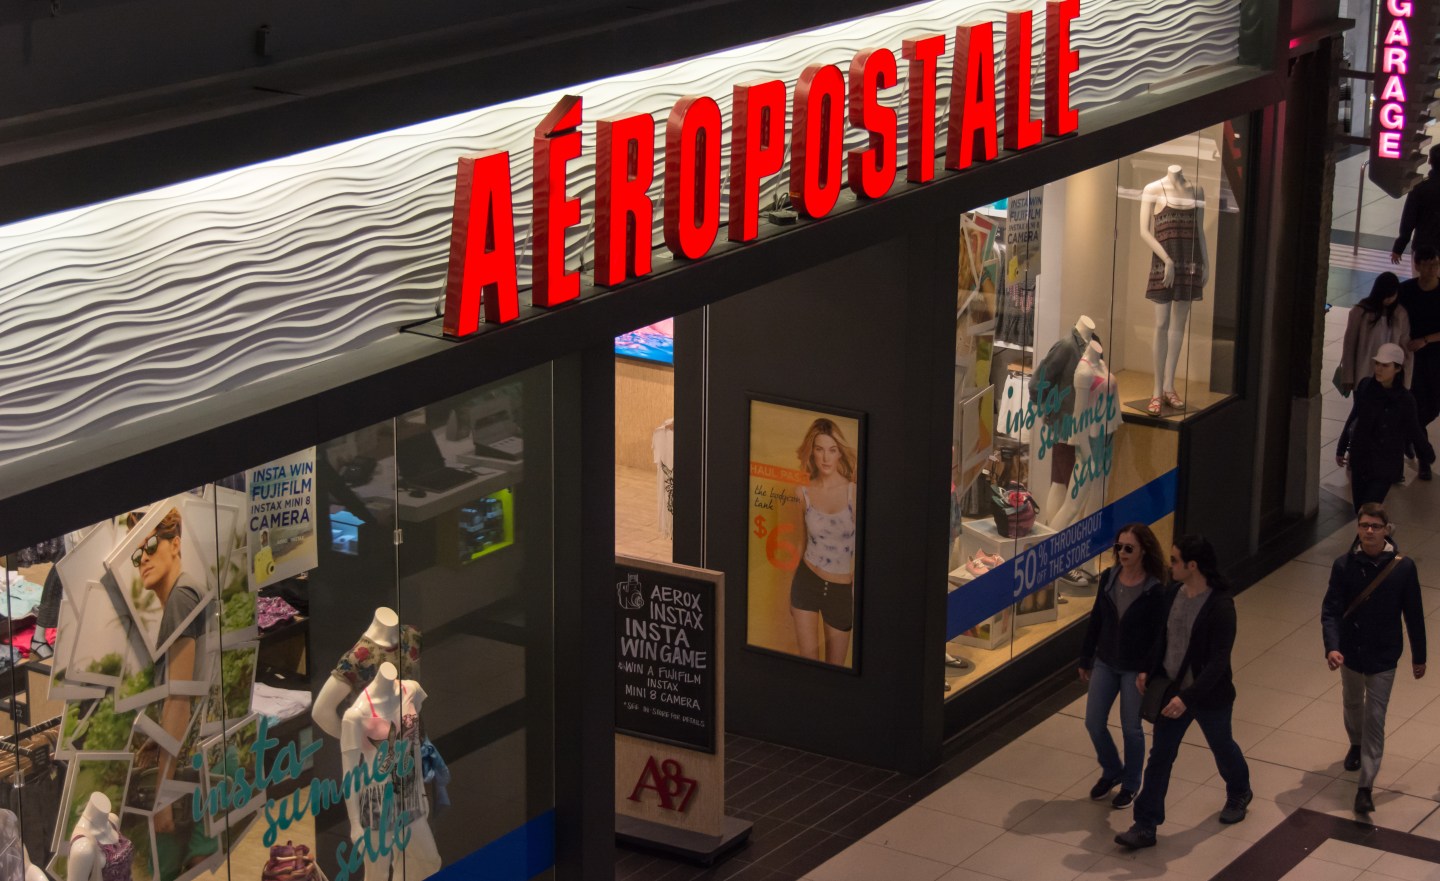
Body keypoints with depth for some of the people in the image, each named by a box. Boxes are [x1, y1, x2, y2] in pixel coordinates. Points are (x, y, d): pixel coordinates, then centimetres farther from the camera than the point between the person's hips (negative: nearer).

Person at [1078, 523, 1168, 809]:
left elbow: (1158, 635, -14)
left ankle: (1130, 785, 28)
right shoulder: (1108, 578, -3)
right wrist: (1085, 659, 10)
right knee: (1093, 722, 9)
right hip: (1105, 662, 5)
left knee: (1131, 728, 8)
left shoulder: (1154, 590, -17)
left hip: (1136, 668, -5)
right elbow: (1096, 620, 6)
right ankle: (1111, 772, 34)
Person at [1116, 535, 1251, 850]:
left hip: (1209, 697, -5)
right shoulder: (1173, 593, -5)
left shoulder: (1220, 607, -27)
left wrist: (1187, 698, -32)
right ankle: (1145, 826, 9)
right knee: (1159, 757, 5)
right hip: (1171, 691, 5)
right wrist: (1148, 670, 4)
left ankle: (1239, 794, 50)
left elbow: (1218, 662, -28)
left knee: (1222, 747, 21)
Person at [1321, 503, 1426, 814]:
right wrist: (1331, 647, -28)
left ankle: (1365, 787, -1)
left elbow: (1414, 614, -4)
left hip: (1383, 658, -2)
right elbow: (1331, 611, -13)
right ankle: (1356, 745, 55)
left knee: (1375, 720, -3)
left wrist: (1419, 656, 3)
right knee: (1353, 705, 25)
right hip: (1350, 653, 2)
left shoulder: (1403, 568, -14)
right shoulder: (1344, 565, -13)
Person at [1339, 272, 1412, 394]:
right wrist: (1348, 378, -3)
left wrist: (1405, 382, 0)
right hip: (1363, 379, -2)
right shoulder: (1360, 312, -11)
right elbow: (1349, 346, -5)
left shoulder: (1400, 314, -3)